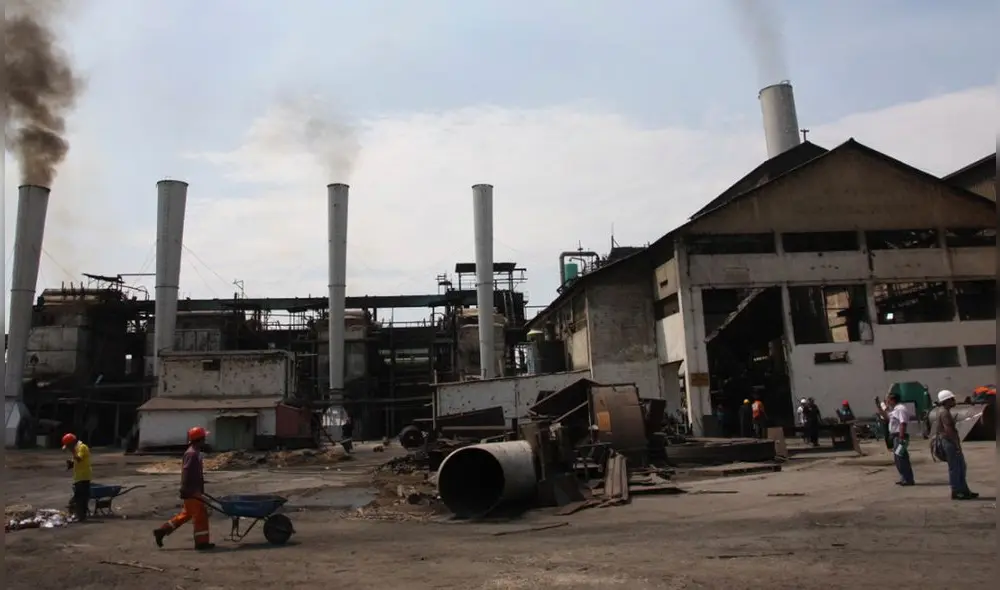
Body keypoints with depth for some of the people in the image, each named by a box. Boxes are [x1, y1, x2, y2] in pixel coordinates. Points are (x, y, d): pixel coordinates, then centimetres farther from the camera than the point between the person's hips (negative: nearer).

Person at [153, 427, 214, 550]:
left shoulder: (195, 452, 14)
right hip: (192, 491, -10)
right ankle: (202, 542, 4)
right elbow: (186, 473, -24)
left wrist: (200, 490, 24)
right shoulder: (192, 453, -18)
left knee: (186, 514, 18)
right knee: (200, 514, -3)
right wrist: (186, 491, -25)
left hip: (194, 490, 10)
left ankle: (162, 531, 23)